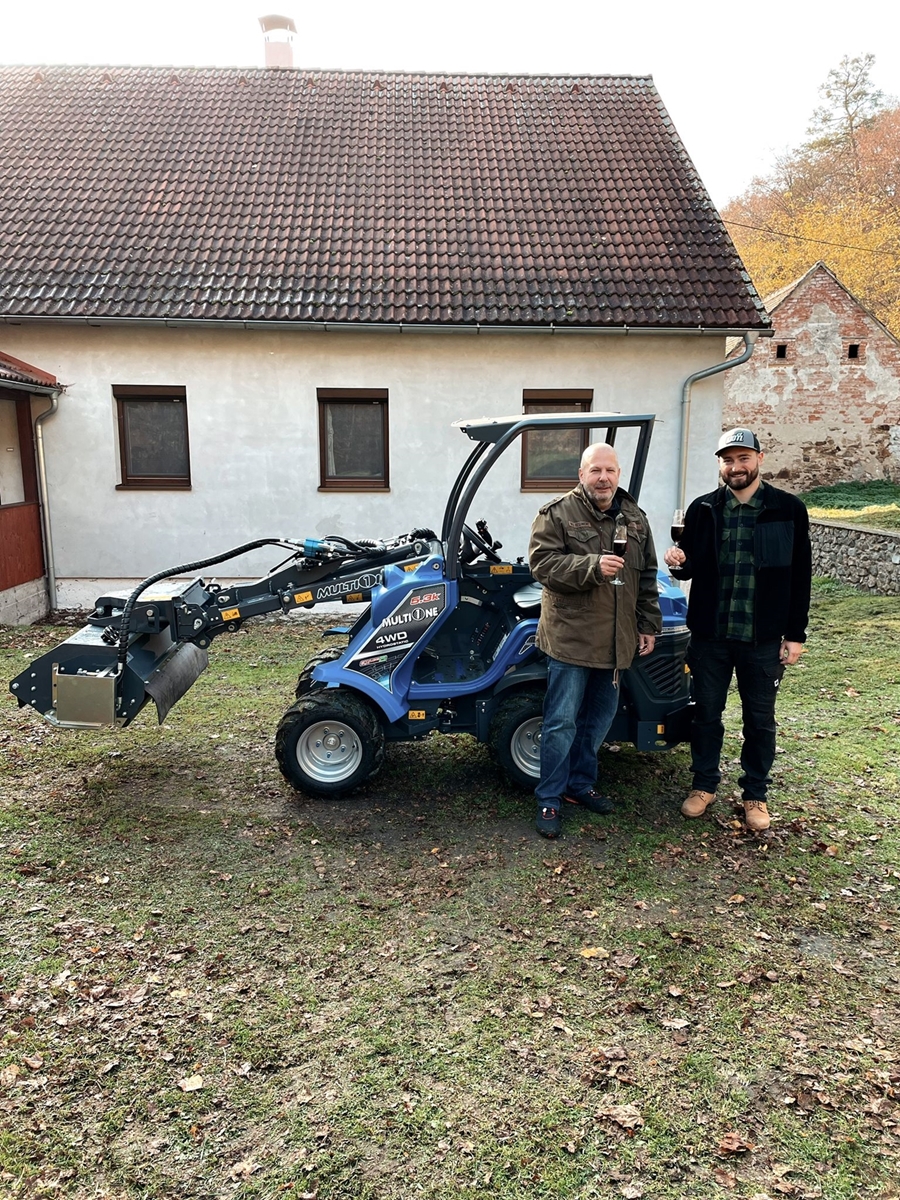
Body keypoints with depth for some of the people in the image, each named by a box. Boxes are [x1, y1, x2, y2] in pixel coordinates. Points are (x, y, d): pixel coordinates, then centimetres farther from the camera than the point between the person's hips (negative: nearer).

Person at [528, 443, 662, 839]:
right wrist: (592, 566, -27)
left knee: (599, 717, 16)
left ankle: (579, 785, 32)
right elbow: (543, 564, -16)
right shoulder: (557, 514, -6)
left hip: (616, 640, 6)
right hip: (571, 638, -6)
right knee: (562, 722, -2)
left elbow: (647, 578, 17)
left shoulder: (635, 519, 12)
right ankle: (549, 800, 11)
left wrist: (649, 624, 14)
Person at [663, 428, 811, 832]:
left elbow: (800, 577, -1)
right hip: (709, 634, 2)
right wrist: (678, 563, -17)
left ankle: (755, 794, 29)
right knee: (706, 714, 13)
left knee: (759, 720, 12)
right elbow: (691, 568, 7)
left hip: (763, 639, -1)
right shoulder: (703, 509, 1)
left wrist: (795, 634, -4)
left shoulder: (788, 510, -3)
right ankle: (704, 784, 31)